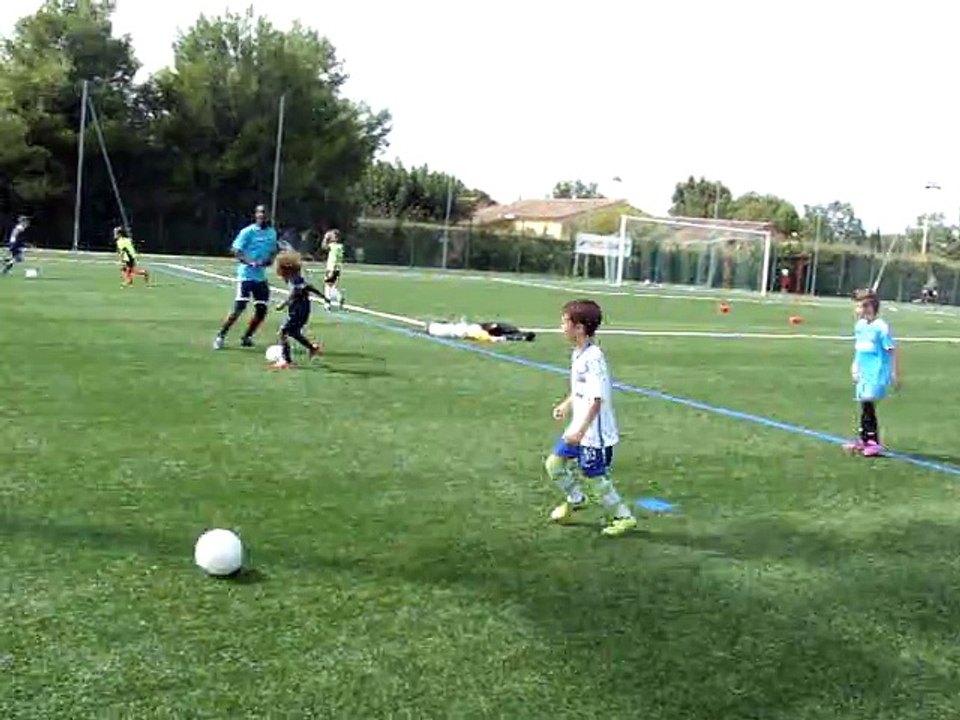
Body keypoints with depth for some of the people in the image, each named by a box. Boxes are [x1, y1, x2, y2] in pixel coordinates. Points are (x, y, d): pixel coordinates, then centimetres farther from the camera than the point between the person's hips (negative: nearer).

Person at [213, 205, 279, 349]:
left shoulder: (272, 233, 11)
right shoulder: (248, 231, -7)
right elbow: (236, 250, -11)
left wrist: (270, 259, -2)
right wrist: (249, 262, -25)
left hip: (261, 277, 6)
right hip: (246, 275, -6)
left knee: (262, 310, 4)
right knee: (239, 308, -11)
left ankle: (247, 337, 21)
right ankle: (220, 336, 2)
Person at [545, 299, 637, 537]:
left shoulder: (593, 358, -24)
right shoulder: (578, 354, 5)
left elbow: (597, 399, -26)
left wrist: (581, 430, -26)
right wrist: (566, 405, 14)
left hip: (595, 433, -9)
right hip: (579, 428, 9)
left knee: (596, 478, 3)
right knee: (554, 464, 13)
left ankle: (624, 517, 22)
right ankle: (576, 499, 37)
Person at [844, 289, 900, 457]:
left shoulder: (881, 327, -14)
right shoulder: (860, 325, 9)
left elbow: (893, 351, -11)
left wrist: (895, 374, -11)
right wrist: (855, 367, 22)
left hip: (877, 374, -8)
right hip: (864, 373, 8)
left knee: (868, 405, -12)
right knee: (864, 407, 14)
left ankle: (874, 444, -7)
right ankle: (864, 440, 26)